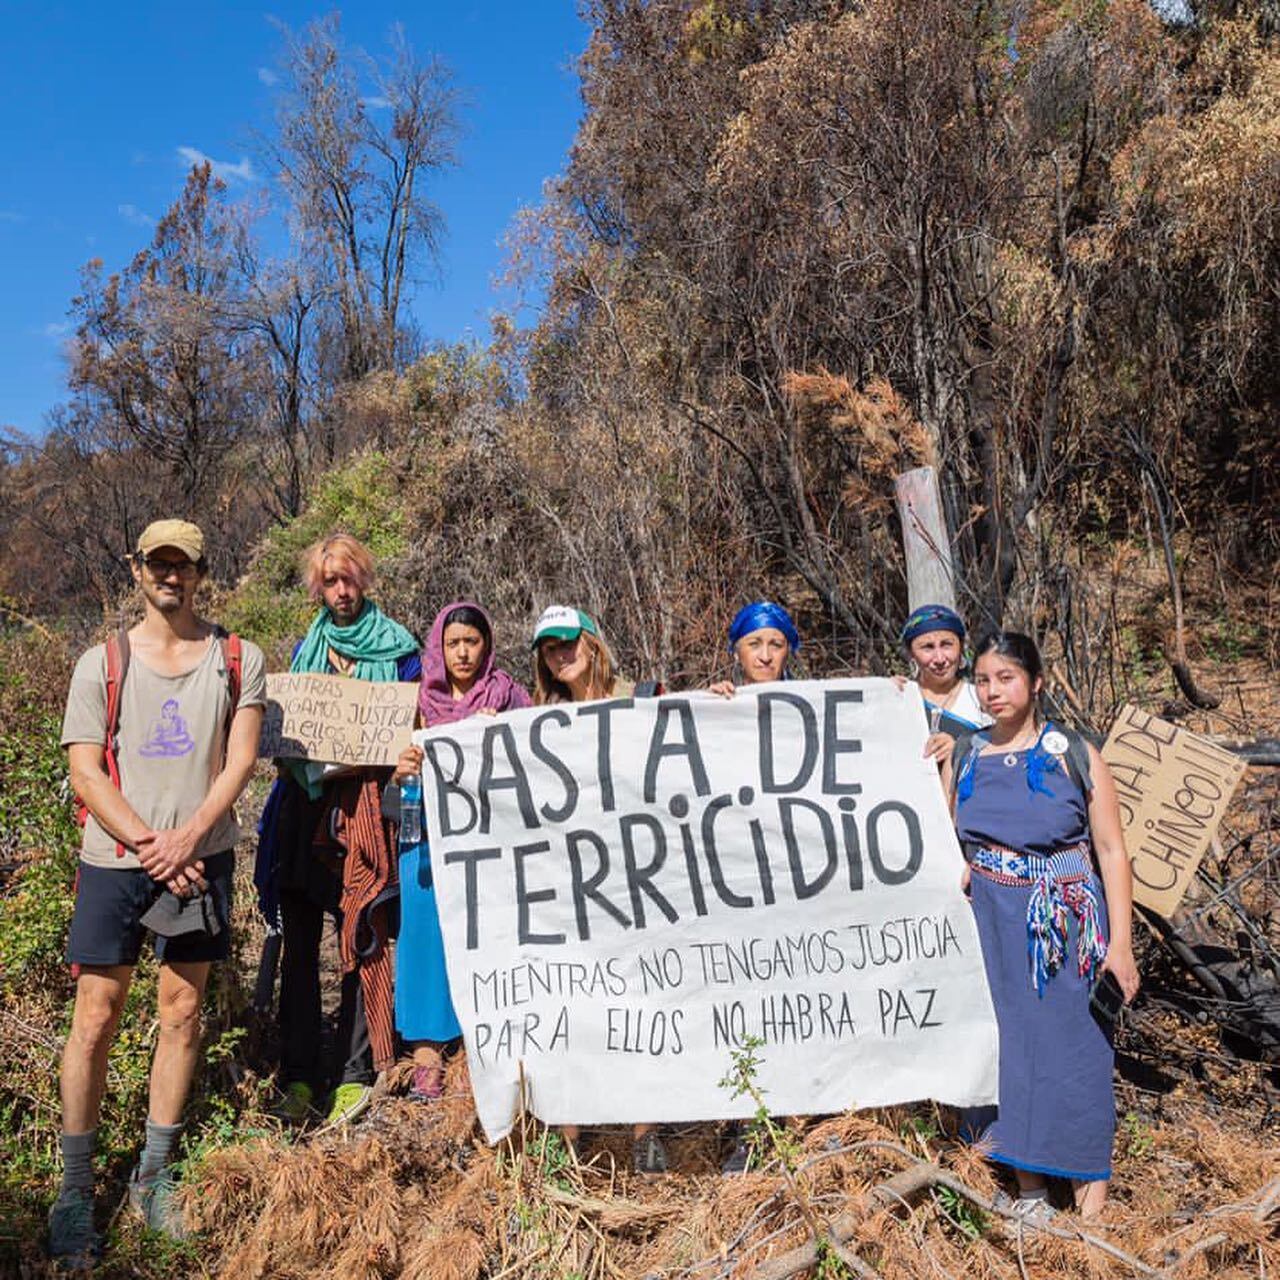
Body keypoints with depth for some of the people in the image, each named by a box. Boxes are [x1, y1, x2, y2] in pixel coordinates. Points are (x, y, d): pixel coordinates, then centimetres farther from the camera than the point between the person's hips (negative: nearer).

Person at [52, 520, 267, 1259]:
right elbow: (86, 774, -4)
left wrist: (186, 837, -16)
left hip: (201, 859, 1)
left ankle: (155, 1175, 23)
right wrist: (151, 845, -14)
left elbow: (240, 761, -3)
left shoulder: (239, 660, 3)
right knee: (96, 1020, 2)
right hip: (115, 862, -1)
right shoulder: (102, 663, 1)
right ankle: (76, 1190, 16)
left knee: (183, 1014, 8)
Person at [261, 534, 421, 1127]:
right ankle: (299, 1074, 13)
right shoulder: (306, 648, 17)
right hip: (305, 800, 4)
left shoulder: (397, 648, 4)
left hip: (364, 804, -4)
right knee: (299, 942, 5)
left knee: (361, 938, -1)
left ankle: (356, 1074, 9)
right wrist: (290, 748, 1)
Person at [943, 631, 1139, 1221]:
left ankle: (1090, 1175, 21)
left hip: (1066, 924, -2)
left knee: (1071, 1043, 3)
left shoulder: (1075, 755, -4)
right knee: (1008, 1041, 8)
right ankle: (1027, 1187, 23)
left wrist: (1119, 942, -10)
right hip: (992, 924, 3)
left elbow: (1111, 852, -4)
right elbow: (949, 846, 12)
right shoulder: (963, 757, 4)